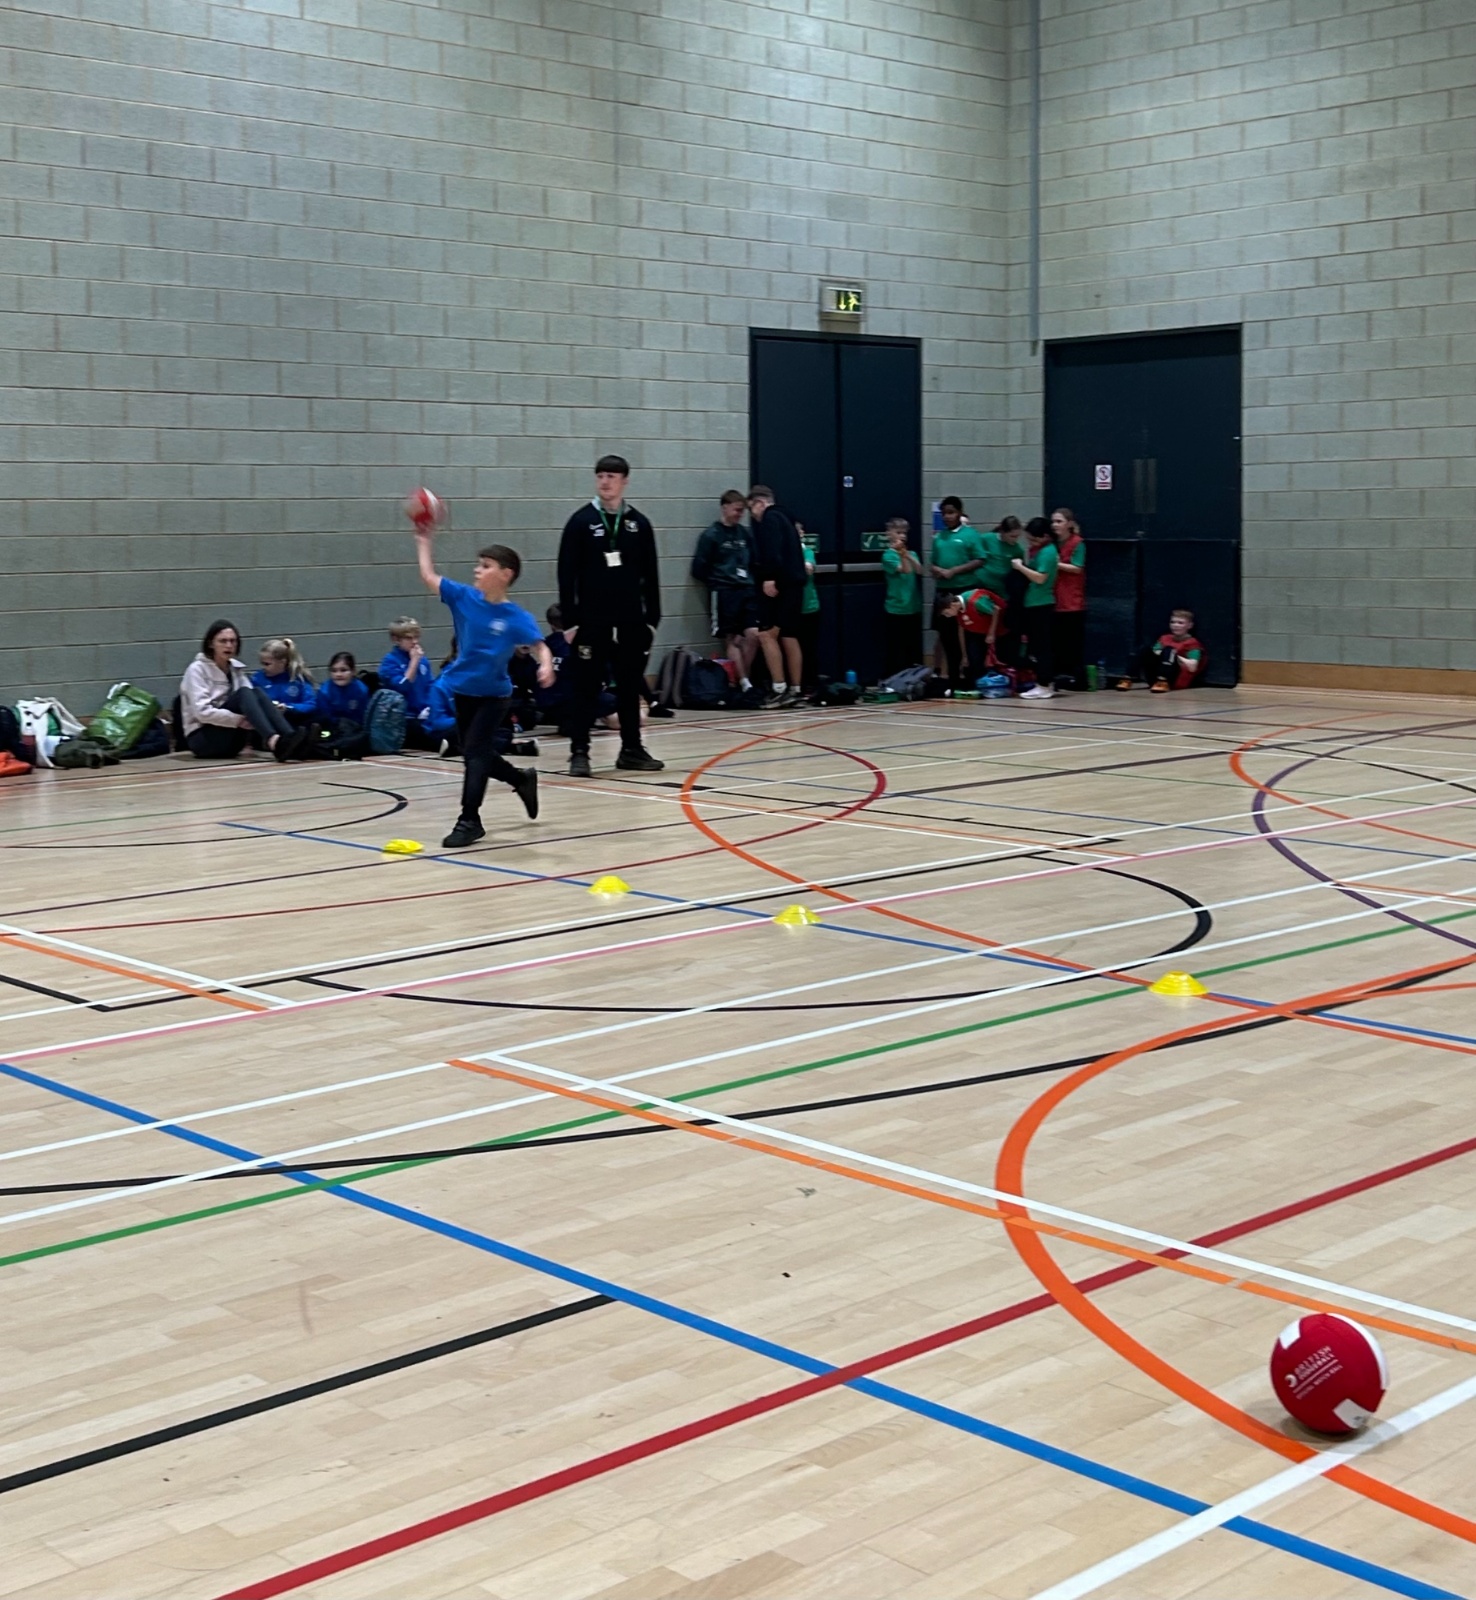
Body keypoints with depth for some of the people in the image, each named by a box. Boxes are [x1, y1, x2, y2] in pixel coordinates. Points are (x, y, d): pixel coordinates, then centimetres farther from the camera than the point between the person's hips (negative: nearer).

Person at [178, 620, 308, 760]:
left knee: (256, 692, -18)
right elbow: (202, 712, -18)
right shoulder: (197, 669, -7)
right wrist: (238, 720, -25)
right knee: (243, 693, -26)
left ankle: (288, 738, -41)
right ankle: (274, 742, -51)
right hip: (202, 738, -6)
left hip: (230, 740, 6)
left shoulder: (236, 668, 12)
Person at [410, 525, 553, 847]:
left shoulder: (515, 617, -16)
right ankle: (522, 779, 43)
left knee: (476, 753, -10)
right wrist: (423, 540, 2)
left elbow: (539, 645, -18)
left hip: (493, 694, -5)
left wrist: (546, 665, -38)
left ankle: (469, 820, -2)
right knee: (478, 755, 17)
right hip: (463, 689, 5)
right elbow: (429, 576, 0)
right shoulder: (464, 597, -5)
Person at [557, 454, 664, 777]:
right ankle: (579, 752, 4)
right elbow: (567, 574, -3)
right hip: (591, 621, -3)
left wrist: (652, 618, 6)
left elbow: (650, 575, 10)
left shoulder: (638, 523, 6)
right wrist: (569, 620, -8)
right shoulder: (581, 521, -1)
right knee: (586, 687, -1)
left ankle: (631, 750, 18)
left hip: (631, 621, 3)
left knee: (630, 686, 9)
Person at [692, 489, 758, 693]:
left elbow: (753, 562, 21)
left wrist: (750, 581, 6)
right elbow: (699, 569, -2)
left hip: (746, 591, 5)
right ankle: (744, 683, -1)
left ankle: (743, 677, 8)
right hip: (724, 592, -5)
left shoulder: (743, 533, 12)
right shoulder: (711, 535, -3)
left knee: (753, 635, -7)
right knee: (732, 639, -2)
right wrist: (717, 582, 3)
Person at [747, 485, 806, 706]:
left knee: (767, 634, -10)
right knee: (789, 637, 12)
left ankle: (780, 690, -15)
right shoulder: (783, 518, 24)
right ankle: (795, 690, 14)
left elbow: (773, 551, -19)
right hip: (794, 583, 9)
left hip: (779, 584, -9)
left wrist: (769, 578, -24)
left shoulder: (770, 518, -4)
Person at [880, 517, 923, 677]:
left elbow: (919, 570, -5)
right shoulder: (888, 555, -5)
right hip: (895, 608, -5)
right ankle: (889, 679, 5)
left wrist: (907, 555, -17)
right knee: (893, 650, -1)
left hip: (913, 608, 5)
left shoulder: (910, 553, 11)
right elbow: (904, 570, -17)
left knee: (914, 648, 10)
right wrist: (901, 555, -30)